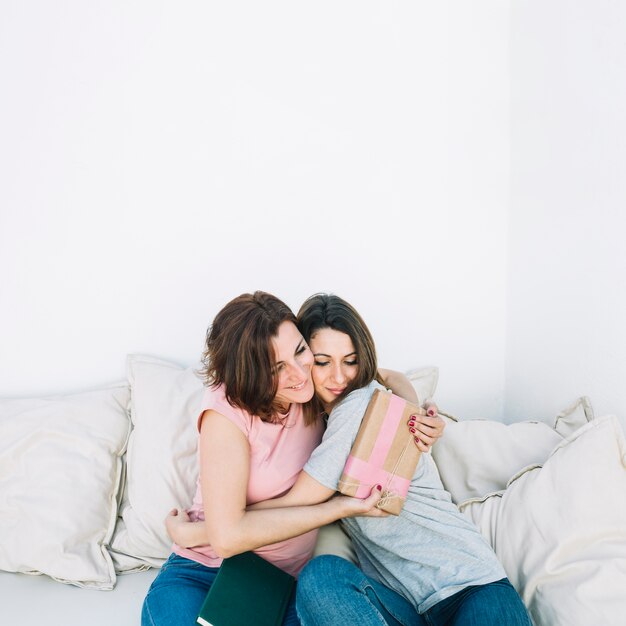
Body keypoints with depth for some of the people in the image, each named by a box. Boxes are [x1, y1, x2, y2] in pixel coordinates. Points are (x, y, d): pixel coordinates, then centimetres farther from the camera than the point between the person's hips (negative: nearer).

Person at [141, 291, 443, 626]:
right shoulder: (227, 410, -19)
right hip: (205, 571, -4)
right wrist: (340, 507, -21)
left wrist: (416, 416, -9)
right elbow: (227, 537, -24)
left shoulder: (312, 390, -5)